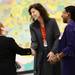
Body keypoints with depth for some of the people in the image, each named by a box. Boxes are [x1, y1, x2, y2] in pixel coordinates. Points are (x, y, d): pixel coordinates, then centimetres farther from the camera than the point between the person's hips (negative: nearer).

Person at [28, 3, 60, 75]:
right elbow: (34, 41, -6)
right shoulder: (33, 26, 2)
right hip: (40, 56, 1)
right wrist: (32, 48, -28)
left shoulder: (52, 22, -3)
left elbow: (57, 38, -5)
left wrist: (53, 51, -15)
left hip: (53, 55, -1)